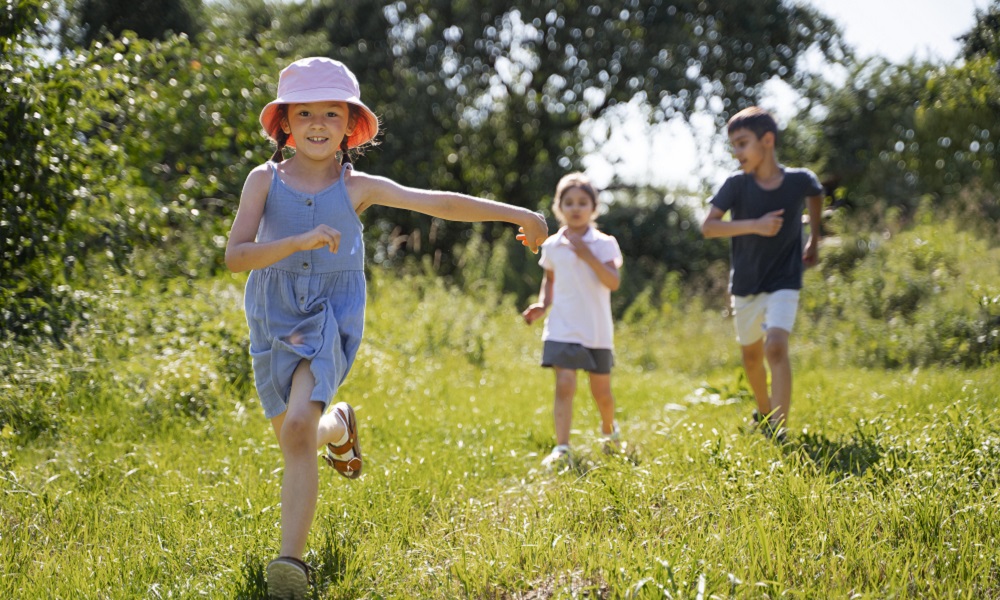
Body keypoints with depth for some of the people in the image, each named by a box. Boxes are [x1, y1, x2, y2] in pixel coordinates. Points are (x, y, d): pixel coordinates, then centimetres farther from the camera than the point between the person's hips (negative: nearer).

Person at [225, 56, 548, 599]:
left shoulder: (358, 188, -2)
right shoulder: (265, 180, -2)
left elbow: (440, 204, -2)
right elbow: (235, 256, -13)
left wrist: (516, 214, -4)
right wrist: (300, 240, -28)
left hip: (330, 317, -2)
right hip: (273, 319, 2)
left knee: (298, 427, -24)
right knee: (293, 441, 15)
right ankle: (338, 426, 53)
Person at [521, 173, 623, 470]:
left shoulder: (604, 243, -3)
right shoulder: (552, 246, 5)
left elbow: (613, 282, -16)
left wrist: (588, 256, -24)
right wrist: (542, 304, 4)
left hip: (597, 331, -1)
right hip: (562, 330, 1)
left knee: (601, 390, 10)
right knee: (564, 385, -14)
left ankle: (609, 429, 40)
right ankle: (561, 449, -16)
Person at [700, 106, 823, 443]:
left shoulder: (799, 180, -11)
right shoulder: (737, 185, -12)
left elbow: (816, 196, 14)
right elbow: (707, 226, -19)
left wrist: (814, 240, 18)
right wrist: (755, 225, -29)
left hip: (783, 283, -2)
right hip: (745, 285, 2)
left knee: (776, 346, -22)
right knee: (751, 355, 17)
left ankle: (778, 428, -24)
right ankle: (764, 412, 43)